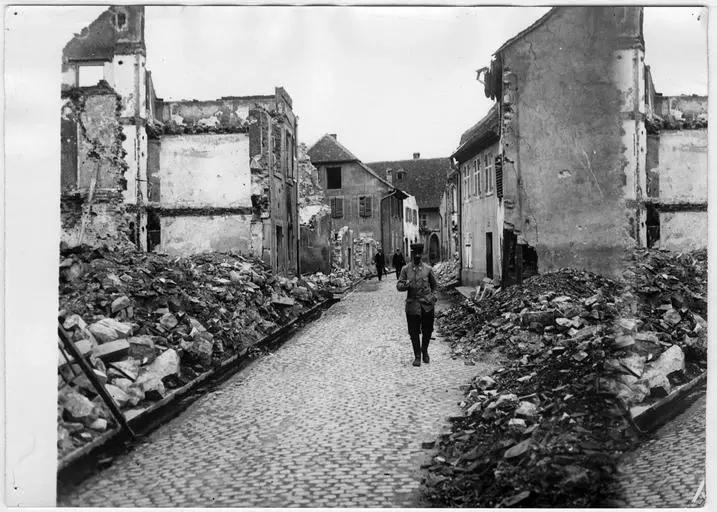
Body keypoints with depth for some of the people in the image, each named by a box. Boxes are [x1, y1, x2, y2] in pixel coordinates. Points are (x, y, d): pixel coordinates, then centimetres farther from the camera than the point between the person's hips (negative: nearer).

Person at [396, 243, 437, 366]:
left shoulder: (428, 269, 5)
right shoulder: (405, 269, 3)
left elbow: (434, 284, 19)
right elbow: (398, 286, 2)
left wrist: (433, 295, 6)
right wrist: (406, 284, -19)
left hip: (427, 304, 1)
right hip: (412, 304, -1)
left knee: (427, 330, 8)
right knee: (414, 332, 0)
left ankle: (424, 351, 32)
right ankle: (417, 356, 13)